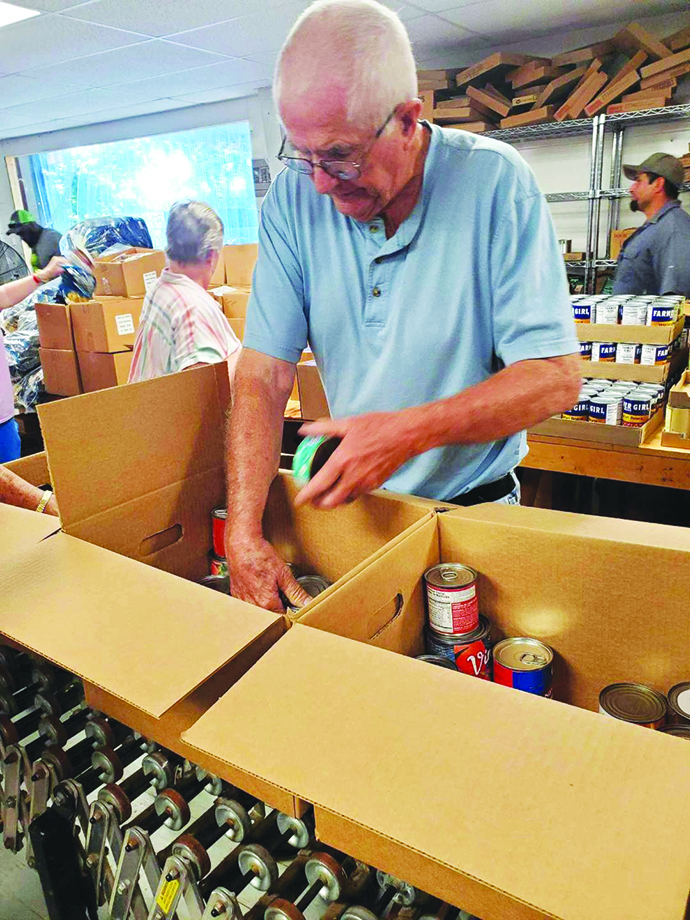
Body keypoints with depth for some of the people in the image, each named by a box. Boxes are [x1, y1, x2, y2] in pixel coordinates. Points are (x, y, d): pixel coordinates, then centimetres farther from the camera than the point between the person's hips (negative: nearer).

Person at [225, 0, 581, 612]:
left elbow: (556, 377, -18)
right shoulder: (294, 199, -7)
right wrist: (243, 533, -22)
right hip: (352, 505, 3)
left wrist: (411, 431, -31)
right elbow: (264, 375, -12)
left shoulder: (494, 181, -15)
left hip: (475, 508, -2)